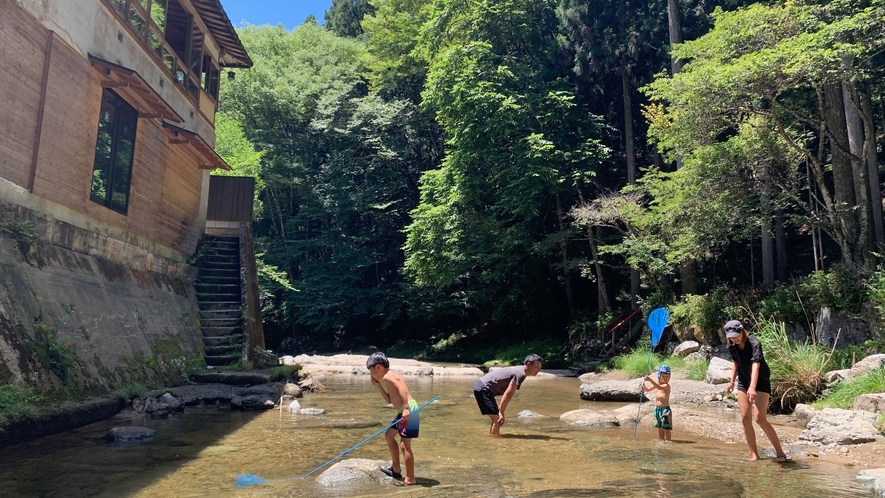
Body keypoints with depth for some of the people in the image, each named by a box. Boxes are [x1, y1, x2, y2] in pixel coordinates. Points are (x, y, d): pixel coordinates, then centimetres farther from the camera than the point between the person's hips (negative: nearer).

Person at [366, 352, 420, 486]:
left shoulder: (388, 376, -10)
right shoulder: (390, 376, 21)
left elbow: (402, 389, -26)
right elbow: (390, 400, 24)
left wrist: (406, 408, -33)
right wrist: (378, 385, 19)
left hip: (409, 410, -11)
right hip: (403, 411, 11)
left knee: (404, 445, -7)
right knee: (389, 435, 23)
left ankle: (410, 479, -2)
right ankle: (396, 468, 31)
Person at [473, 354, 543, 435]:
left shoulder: (519, 370, 13)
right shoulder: (521, 373, -17)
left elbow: (507, 394, 18)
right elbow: (508, 394, -20)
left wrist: (500, 412, 18)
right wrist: (501, 413, -16)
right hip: (483, 389, -10)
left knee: (496, 420, 18)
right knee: (497, 420, -13)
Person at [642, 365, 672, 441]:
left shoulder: (667, 385, -12)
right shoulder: (656, 384, 11)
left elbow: (660, 387, -32)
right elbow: (648, 389, 20)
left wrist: (650, 380, -39)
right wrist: (644, 387, -4)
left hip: (665, 409, -8)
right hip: (657, 409, 8)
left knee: (666, 428, -3)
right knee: (660, 428, 15)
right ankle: (661, 442, 23)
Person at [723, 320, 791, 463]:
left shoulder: (754, 344, -24)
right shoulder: (732, 347, -4)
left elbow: (756, 365, -37)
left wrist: (752, 387, -49)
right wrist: (732, 381, 12)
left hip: (761, 382, -6)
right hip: (743, 383, 6)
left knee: (760, 418, -16)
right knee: (745, 419, 1)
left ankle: (780, 453, -4)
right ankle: (754, 454, 10)